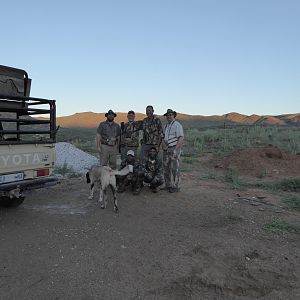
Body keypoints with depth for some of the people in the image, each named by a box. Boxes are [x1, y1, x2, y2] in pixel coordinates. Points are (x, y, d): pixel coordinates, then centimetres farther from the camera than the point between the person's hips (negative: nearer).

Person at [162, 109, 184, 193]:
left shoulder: (177, 125, -8)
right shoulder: (166, 126, 16)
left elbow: (181, 138, -15)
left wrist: (175, 149, -21)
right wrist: (163, 144, 0)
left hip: (174, 149, -8)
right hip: (167, 150, 8)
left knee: (174, 169, -7)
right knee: (166, 168, 9)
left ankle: (175, 186, 1)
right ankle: (168, 185, 18)